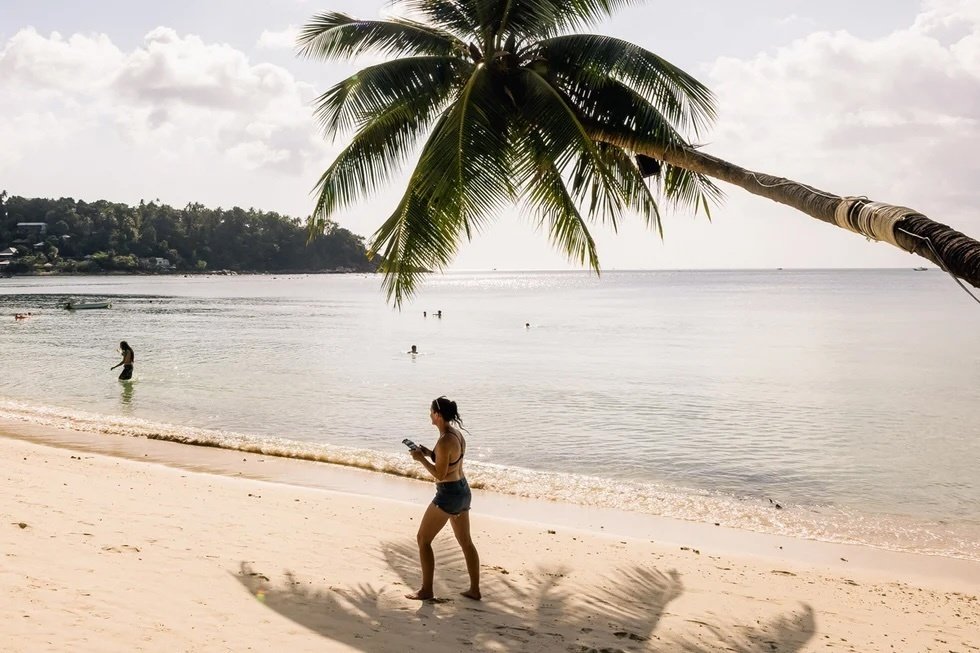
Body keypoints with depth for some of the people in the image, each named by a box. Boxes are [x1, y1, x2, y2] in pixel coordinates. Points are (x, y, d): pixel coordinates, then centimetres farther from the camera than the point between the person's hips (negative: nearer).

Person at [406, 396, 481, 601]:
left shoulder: (444, 441, -23)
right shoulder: (457, 434, 6)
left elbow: (440, 474, -21)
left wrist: (421, 459, -11)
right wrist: (429, 453, 11)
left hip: (448, 495, -10)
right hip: (463, 491, 10)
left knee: (423, 539, 4)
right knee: (465, 541, 16)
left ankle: (426, 590, 9)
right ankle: (475, 590, 22)